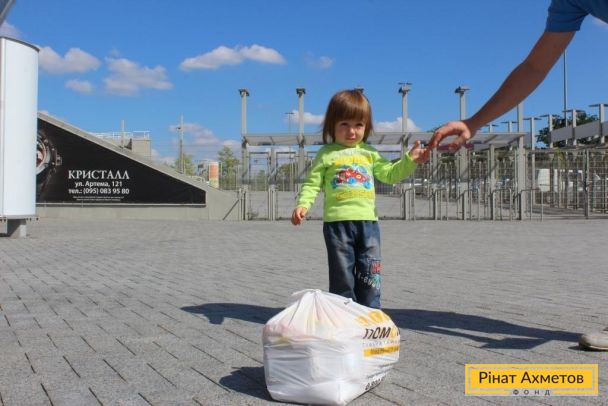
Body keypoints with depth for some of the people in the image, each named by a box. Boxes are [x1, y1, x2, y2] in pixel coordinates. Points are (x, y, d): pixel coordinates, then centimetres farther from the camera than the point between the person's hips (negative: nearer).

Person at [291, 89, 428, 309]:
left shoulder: (369, 153, 14)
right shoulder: (326, 153, 3)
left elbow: (390, 174, 15)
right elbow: (312, 183, -1)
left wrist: (409, 160, 0)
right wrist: (302, 205, -17)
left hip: (368, 220, 4)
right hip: (337, 222, -3)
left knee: (369, 276, 8)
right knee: (342, 275, 4)